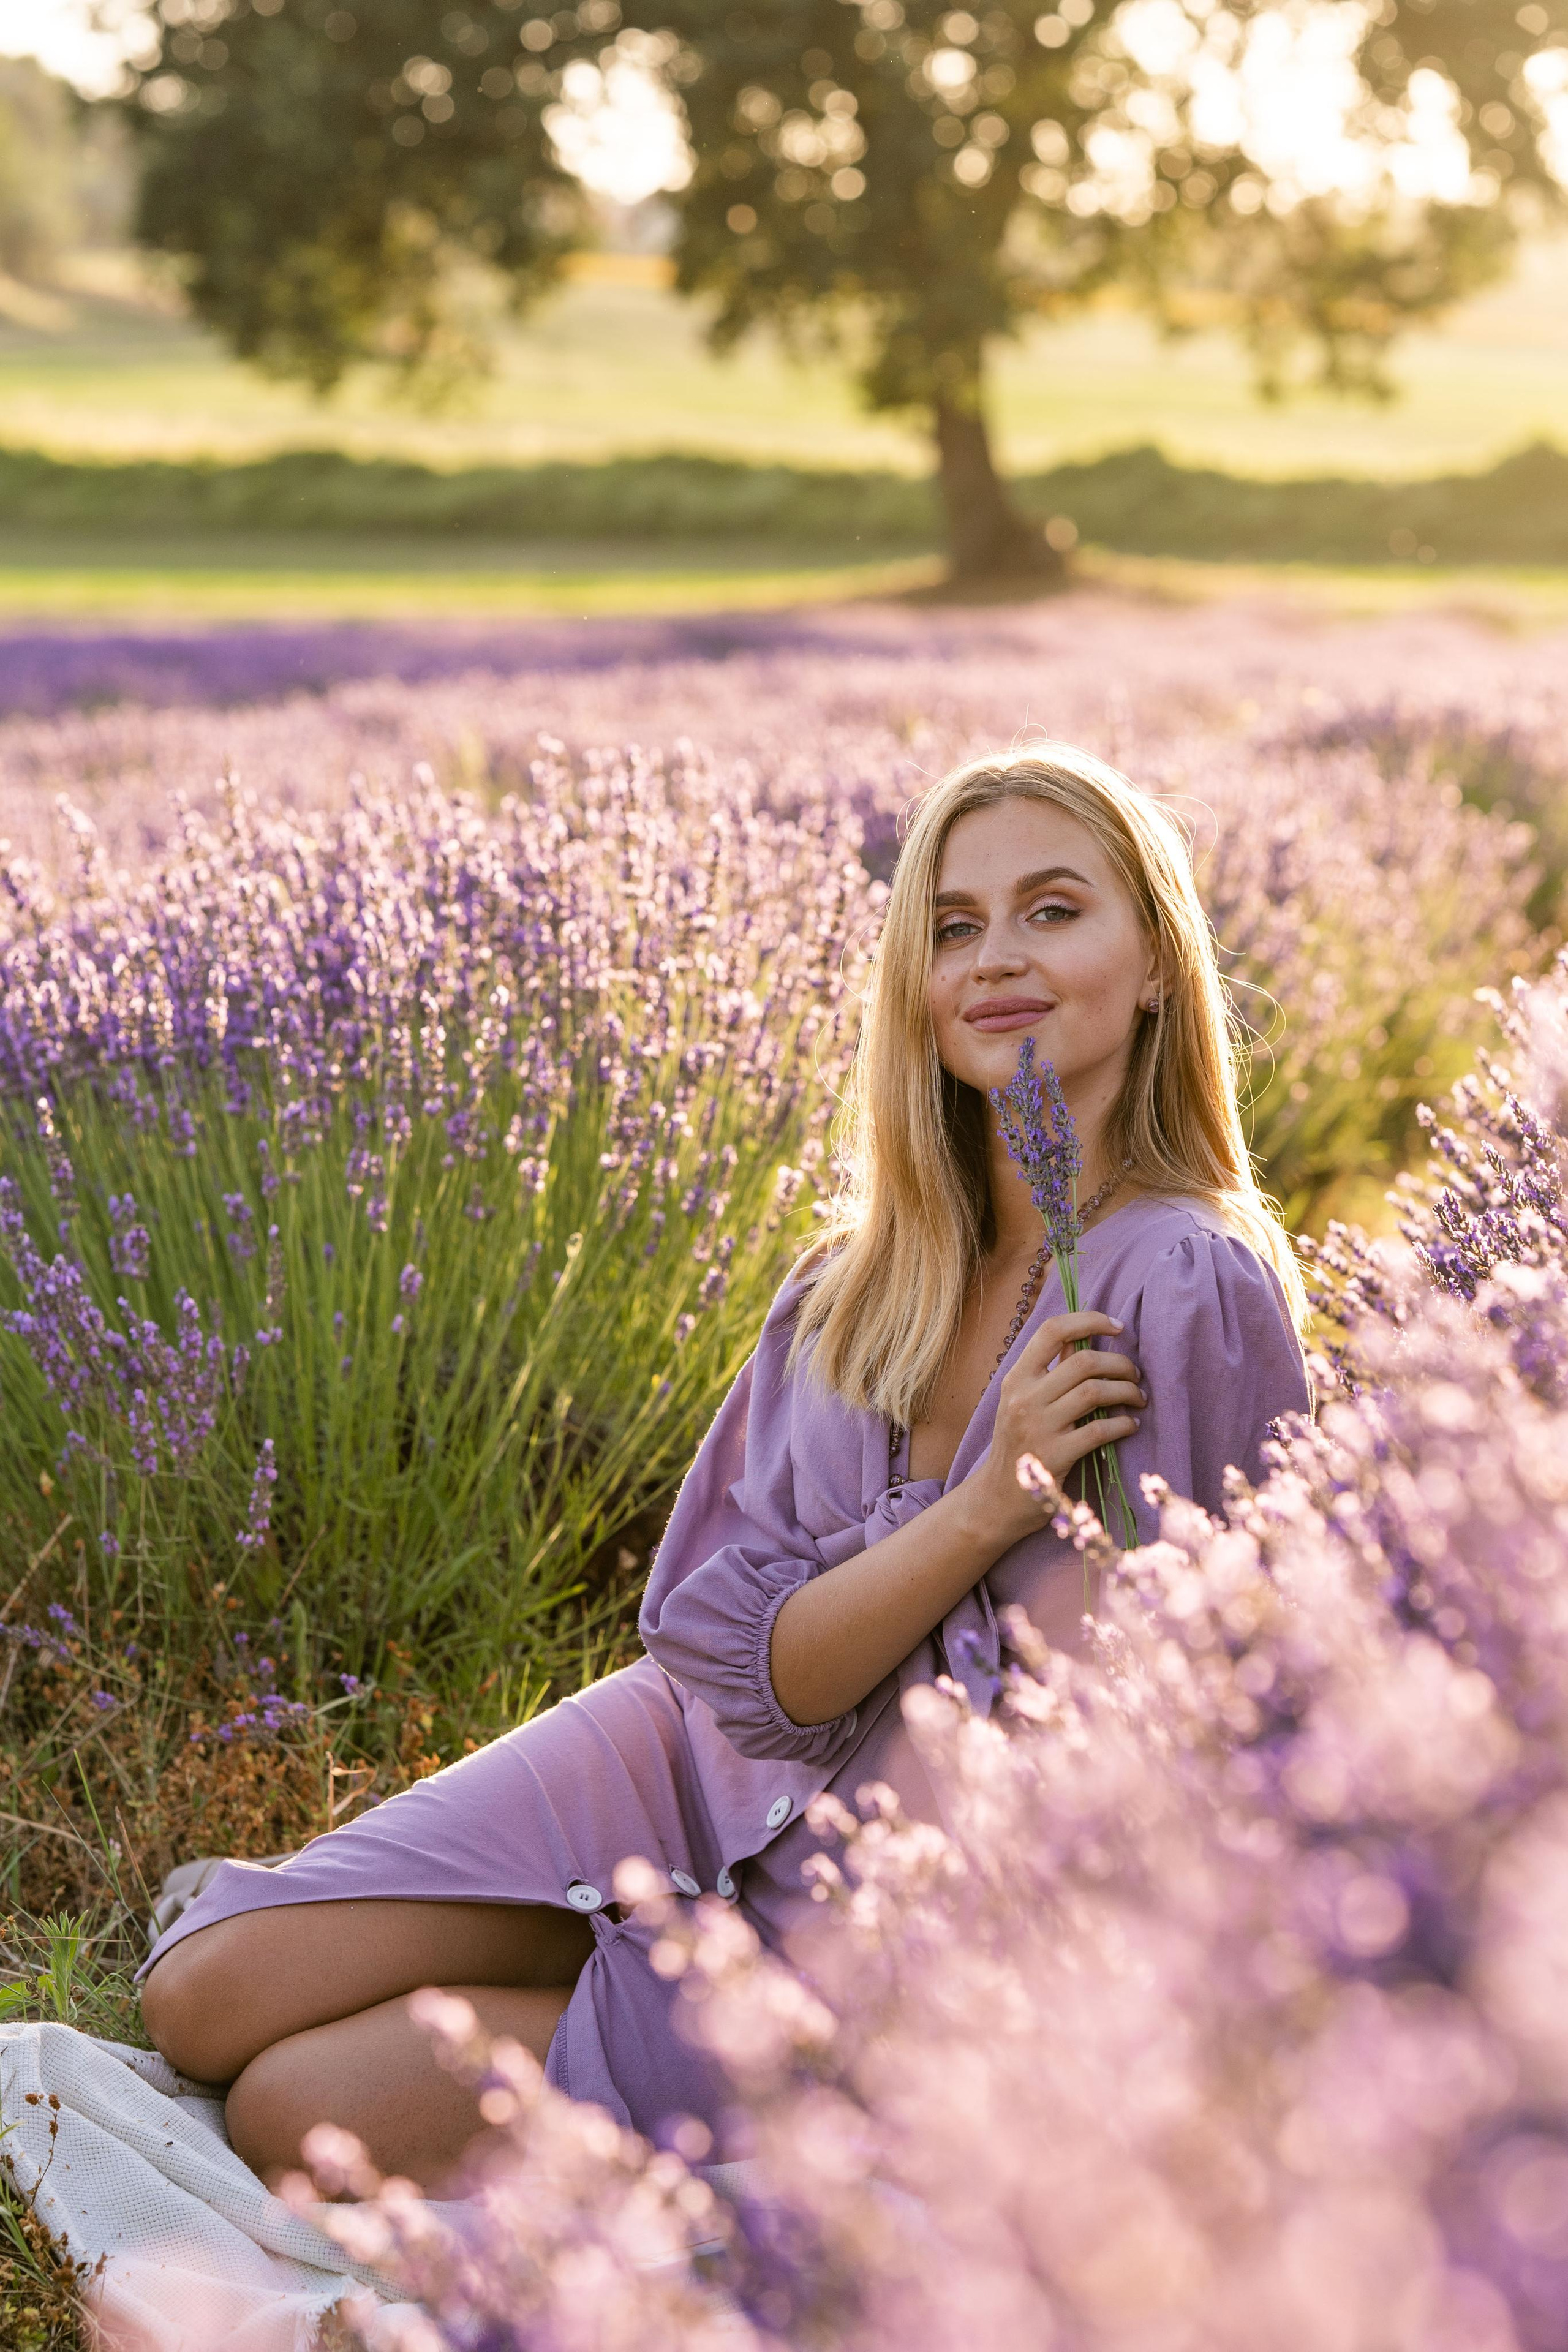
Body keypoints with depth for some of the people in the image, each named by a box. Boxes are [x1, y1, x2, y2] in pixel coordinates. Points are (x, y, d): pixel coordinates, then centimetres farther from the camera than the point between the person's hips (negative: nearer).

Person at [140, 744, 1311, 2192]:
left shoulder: (1193, 1290, -19)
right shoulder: (867, 1271, -1)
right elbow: (745, 1657, -8)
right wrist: (987, 1503, -23)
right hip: (706, 1756, 6)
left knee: (296, 2114, -10)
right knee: (206, 1999, -3)